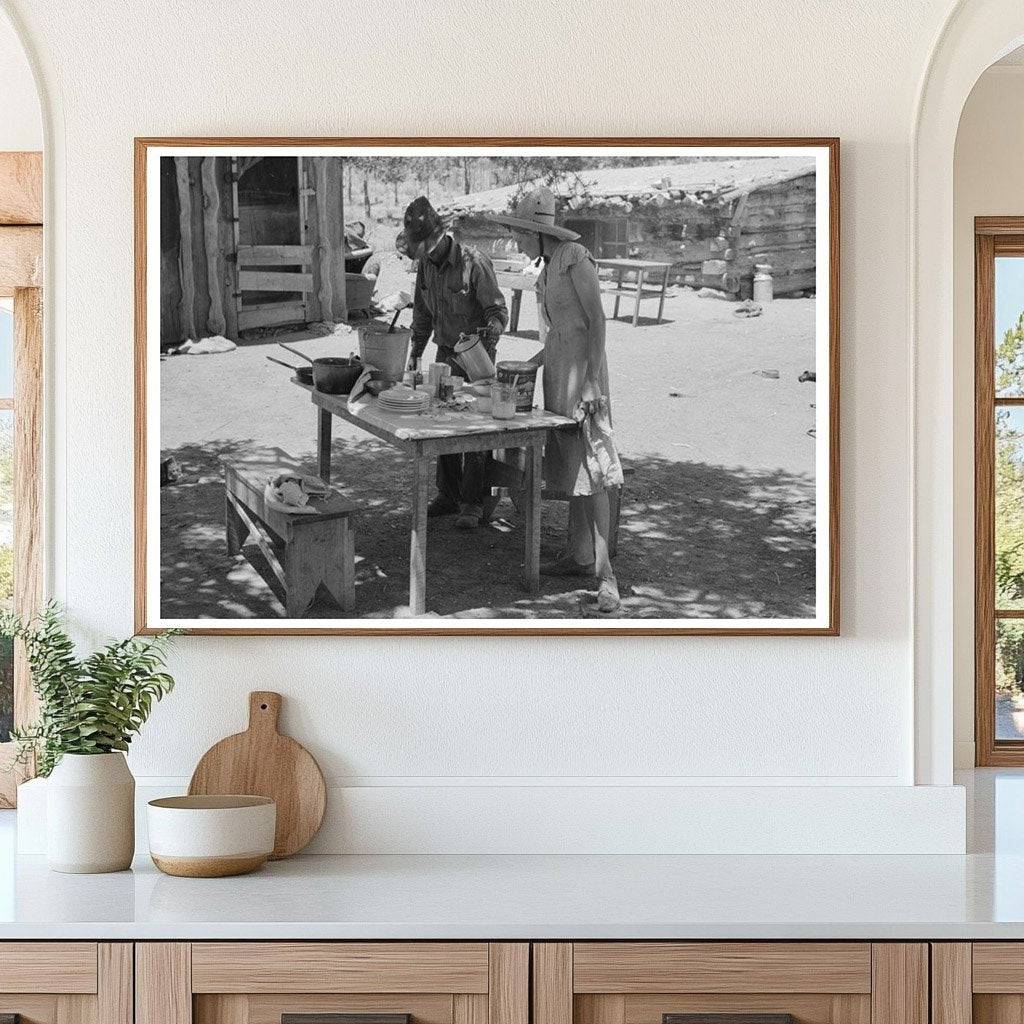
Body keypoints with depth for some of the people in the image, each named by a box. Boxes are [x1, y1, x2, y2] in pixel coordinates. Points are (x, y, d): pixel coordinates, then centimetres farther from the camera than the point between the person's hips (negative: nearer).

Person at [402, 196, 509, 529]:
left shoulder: (474, 264, -20)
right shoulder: (426, 264, 2)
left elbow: (498, 309, -17)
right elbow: (422, 312, 16)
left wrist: (493, 328, -36)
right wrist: (416, 350, 16)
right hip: (445, 352, 7)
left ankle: (475, 502, -4)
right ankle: (449, 495, 19)